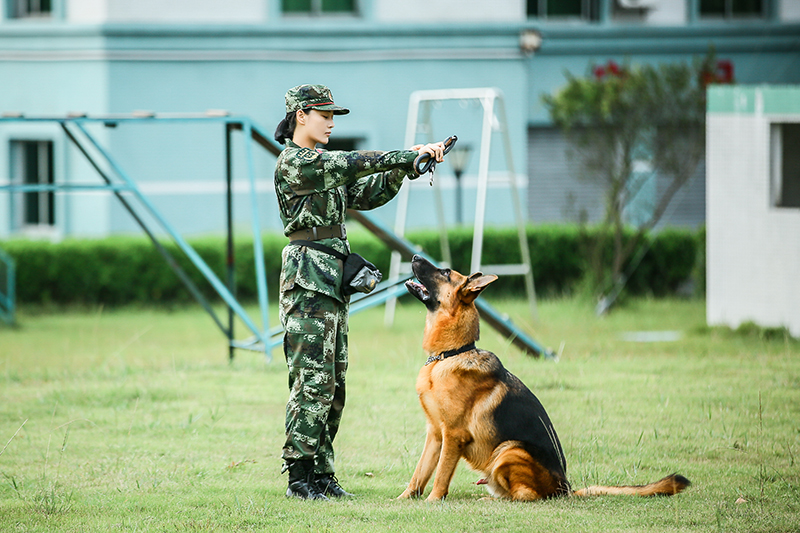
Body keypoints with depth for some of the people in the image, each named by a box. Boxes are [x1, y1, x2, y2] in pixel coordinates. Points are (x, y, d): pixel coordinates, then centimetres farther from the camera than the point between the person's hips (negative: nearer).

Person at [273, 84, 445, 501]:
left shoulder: (325, 165, 19)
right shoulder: (292, 163, -10)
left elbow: (367, 194, 15)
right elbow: (351, 165, -19)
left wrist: (404, 167, -1)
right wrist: (408, 156, -18)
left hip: (332, 279, 9)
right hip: (307, 278, -9)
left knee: (333, 384, 8)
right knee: (312, 381, -11)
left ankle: (321, 474, 12)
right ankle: (299, 477, -8)